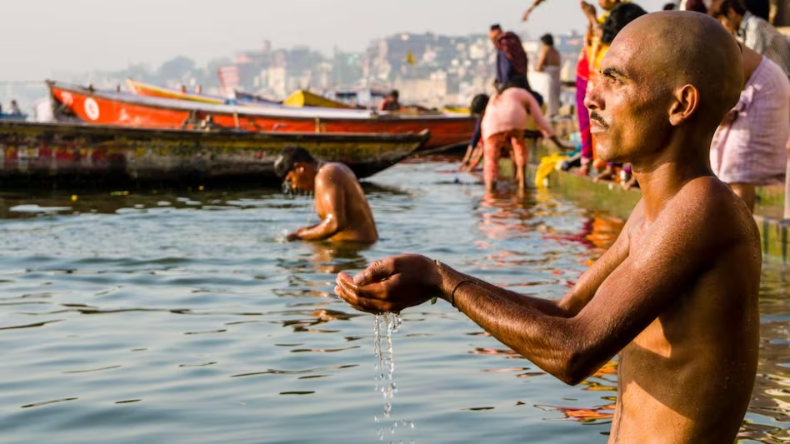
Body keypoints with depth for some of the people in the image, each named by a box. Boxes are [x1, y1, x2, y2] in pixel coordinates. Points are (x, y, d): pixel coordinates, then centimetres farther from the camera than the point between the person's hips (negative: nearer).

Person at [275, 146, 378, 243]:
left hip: (353, 245, -9)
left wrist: (300, 237, -13)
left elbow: (335, 223, -25)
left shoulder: (324, 177, -15)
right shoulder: (335, 169, 15)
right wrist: (308, 230, 11)